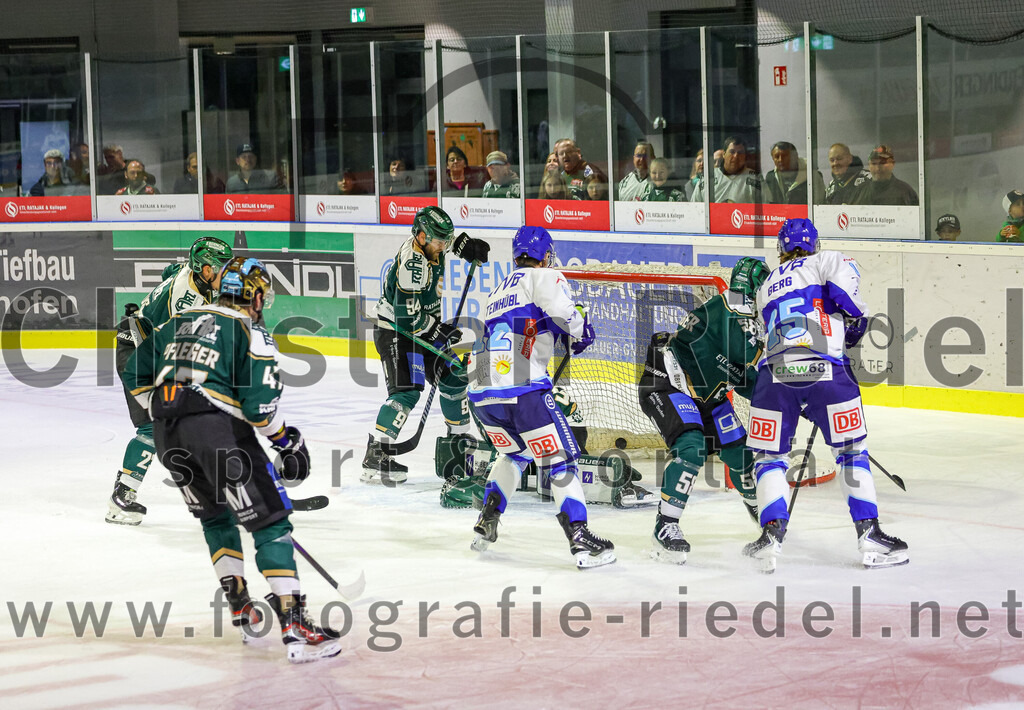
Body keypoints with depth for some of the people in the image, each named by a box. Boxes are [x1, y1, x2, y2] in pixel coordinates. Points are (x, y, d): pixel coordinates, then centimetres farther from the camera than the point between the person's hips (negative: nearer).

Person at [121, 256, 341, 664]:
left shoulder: (179, 322, 21)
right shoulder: (252, 334, 2)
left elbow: (135, 377, 23)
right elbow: (259, 404, -8)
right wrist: (289, 442, 5)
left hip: (167, 433, 7)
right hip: (218, 429, -7)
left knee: (215, 518, 27)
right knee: (270, 522, -3)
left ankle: (241, 611, 27)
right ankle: (294, 627, -12)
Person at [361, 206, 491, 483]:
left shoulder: (430, 243, -3)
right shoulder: (412, 265, -30)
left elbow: (450, 238, 26)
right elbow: (407, 317, -29)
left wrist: (467, 245, 8)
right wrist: (439, 331, -17)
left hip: (422, 328, 10)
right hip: (395, 332, -10)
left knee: (453, 377, 16)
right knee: (406, 390, -21)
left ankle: (459, 436, 37)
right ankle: (374, 459, -25)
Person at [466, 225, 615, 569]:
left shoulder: (498, 291, 28)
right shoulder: (543, 277, 4)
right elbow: (561, 310, -15)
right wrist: (581, 331, 3)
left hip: (481, 391, 7)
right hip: (521, 388, -7)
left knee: (514, 453, 30)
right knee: (558, 459, -1)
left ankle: (486, 524, 25)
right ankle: (580, 538, -9)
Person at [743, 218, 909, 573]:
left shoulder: (766, 287, 30)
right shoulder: (824, 262, 15)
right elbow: (842, 275, -9)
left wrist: (804, 404, 43)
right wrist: (857, 316, 8)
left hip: (775, 370, 3)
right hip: (825, 368, -2)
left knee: (770, 456, 14)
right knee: (851, 450, 11)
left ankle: (771, 533, -1)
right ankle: (870, 535, 7)